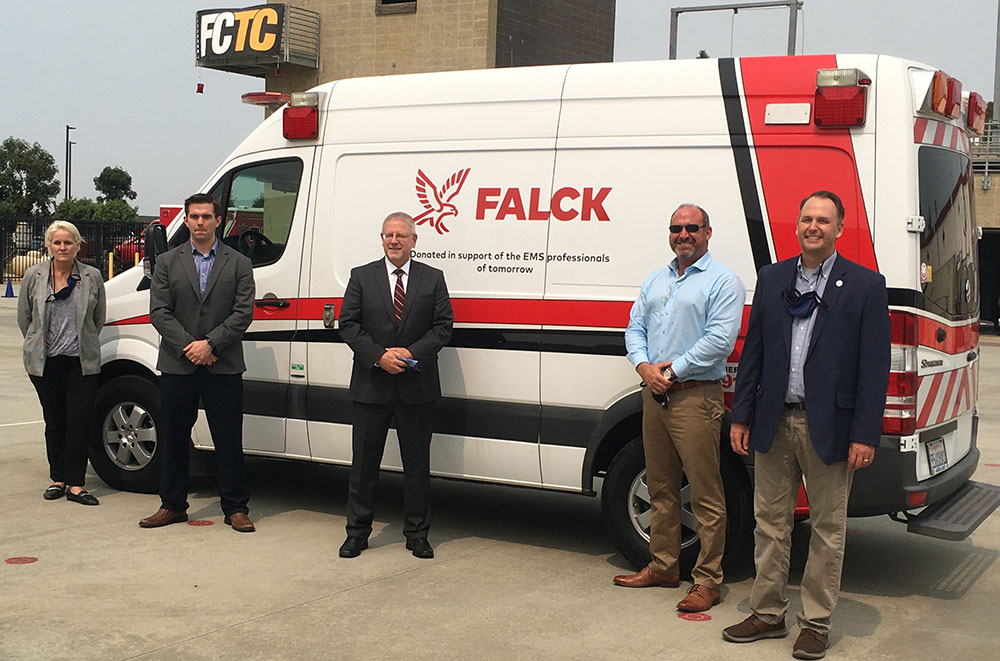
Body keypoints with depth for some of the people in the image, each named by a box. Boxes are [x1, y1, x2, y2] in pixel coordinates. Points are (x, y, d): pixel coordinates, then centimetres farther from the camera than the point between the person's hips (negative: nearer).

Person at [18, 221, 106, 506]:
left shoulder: (92, 277, 2)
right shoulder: (34, 276, 3)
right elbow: (24, 317, 12)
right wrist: (39, 345, 13)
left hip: (82, 362, -1)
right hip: (45, 363, 1)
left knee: (80, 420, -6)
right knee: (54, 420, 7)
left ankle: (75, 484, -1)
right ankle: (58, 479, 18)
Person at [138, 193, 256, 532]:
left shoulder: (238, 263, 6)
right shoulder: (167, 262, 9)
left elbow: (243, 313, -3)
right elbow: (159, 312, 1)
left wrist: (209, 343, -13)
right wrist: (187, 347, -11)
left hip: (224, 367, -1)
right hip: (177, 366, 2)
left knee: (229, 441, 2)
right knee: (174, 438, 10)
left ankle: (235, 508, 11)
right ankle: (172, 505, 22)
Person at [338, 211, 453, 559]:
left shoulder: (433, 279, 6)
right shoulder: (362, 277, 6)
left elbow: (443, 325, 1)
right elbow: (348, 324, 0)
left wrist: (412, 353, -13)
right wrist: (379, 356, -12)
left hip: (417, 388, 0)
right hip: (371, 386, 0)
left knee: (417, 464, 6)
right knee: (364, 462, 7)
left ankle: (417, 534, 18)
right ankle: (357, 532, 19)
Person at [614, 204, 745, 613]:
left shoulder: (723, 282, -4)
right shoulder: (655, 281, 18)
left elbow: (720, 340, -14)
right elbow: (635, 327, 14)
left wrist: (671, 370, -15)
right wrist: (645, 366, -5)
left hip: (695, 396, -7)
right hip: (654, 395, 7)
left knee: (705, 493, -4)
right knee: (660, 488, 14)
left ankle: (707, 580, 2)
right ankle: (662, 566, 25)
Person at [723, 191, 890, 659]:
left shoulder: (865, 285, -3)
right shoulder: (771, 278, 9)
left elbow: (875, 367, -6)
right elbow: (753, 352, 11)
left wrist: (865, 435, -11)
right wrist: (740, 417, 7)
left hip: (828, 428, -3)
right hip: (774, 424, 4)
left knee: (828, 529, 6)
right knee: (770, 522, 11)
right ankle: (768, 614, 24)